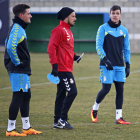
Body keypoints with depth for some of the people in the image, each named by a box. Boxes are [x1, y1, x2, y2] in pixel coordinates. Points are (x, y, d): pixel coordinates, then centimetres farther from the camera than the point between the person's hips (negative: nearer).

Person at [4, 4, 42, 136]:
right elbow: (10, 47, -29)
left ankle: (26, 128, 23)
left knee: (26, 96, 15)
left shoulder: (19, 28, 16)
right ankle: (10, 129, -3)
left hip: (23, 70, 11)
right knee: (18, 97, -8)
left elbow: (9, 45, 25)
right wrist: (16, 62, -18)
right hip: (18, 70, -11)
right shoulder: (16, 28, -16)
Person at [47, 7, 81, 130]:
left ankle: (57, 122, 14)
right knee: (72, 92, -13)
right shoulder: (59, 30, -11)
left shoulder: (68, 31, 19)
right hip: (62, 69, -10)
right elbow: (51, 48, -18)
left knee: (61, 94, 11)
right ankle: (62, 119, -8)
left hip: (67, 68, 10)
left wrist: (74, 56, 12)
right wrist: (54, 65, -24)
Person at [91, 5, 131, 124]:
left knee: (120, 90, -1)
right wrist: (105, 59, -16)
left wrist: (128, 64, 8)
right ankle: (95, 109, 19)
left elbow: (126, 49, 16)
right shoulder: (103, 28, 0)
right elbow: (98, 46, -4)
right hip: (107, 66, -4)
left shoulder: (124, 30, 12)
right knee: (106, 89, -6)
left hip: (120, 66, 4)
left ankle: (119, 117, 2)